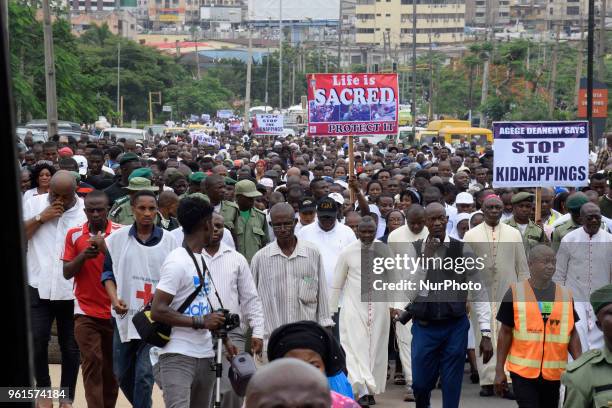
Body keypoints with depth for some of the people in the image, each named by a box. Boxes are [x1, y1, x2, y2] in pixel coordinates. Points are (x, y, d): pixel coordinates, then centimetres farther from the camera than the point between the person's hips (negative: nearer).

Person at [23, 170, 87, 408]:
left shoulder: (86, 210, -2)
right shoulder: (35, 204, 4)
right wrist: (41, 218, -10)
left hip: (72, 290, -1)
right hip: (39, 286, 1)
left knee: (70, 347, 8)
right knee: (37, 341, -3)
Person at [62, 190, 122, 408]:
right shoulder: (74, 234, 2)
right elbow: (67, 272, 2)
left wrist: (105, 249, -21)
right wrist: (83, 256, -16)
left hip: (114, 310, 0)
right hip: (86, 311, 0)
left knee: (111, 366, 10)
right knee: (92, 362, -10)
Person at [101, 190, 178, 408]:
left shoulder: (168, 241, 0)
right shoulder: (117, 239, 3)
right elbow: (108, 272, 7)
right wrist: (115, 299, -9)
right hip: (125, 316, 2)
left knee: (144, 374, -9)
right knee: (122, 374, 12)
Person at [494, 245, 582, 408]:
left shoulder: (565, 295, 5)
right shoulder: (515, 293, -3)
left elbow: (572, 334, 9)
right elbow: (505, 333, -1)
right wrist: (499, 370, -3)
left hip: (553, 372, 3)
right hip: (523, 370, -3)